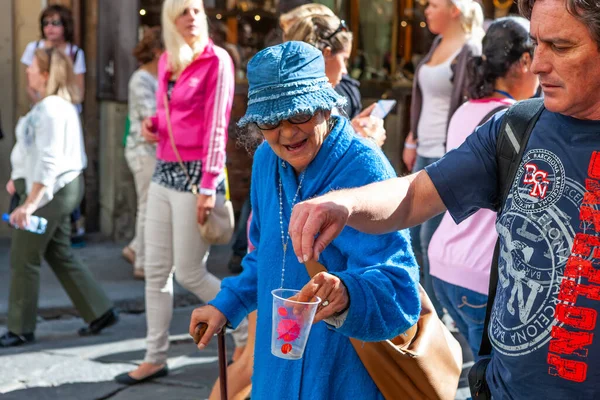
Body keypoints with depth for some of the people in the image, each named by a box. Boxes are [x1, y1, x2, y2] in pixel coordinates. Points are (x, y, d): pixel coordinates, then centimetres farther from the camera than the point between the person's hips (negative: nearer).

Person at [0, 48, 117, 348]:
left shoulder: (51, 110, -20)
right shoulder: (54, 105, 12)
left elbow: (49, 163, -25)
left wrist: (29, 204, -28)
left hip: (50, 190, -10)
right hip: (58, 189, 10)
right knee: (60, 255, 15)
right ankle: (99, 312, 19)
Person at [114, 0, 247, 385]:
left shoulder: (216, 60, -7)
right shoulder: (166, 61, 13)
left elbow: (216, 126, -13)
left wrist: (209, 185, -18)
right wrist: (152, 124, 3)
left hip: (197, 173, -7)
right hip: (164, 171, 7)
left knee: (190, 272, -3)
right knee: (156, 270, 8)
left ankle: (248, 333, 16)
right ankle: (156, 357, 17)